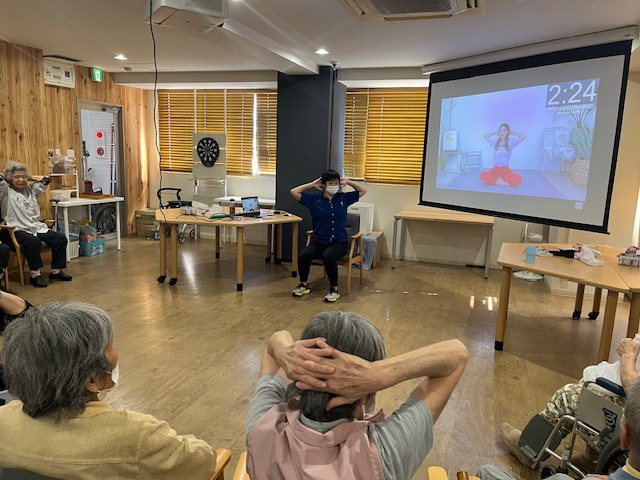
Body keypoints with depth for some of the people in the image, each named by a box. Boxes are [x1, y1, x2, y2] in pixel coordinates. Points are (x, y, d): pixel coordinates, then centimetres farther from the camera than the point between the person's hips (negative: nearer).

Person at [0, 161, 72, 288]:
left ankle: (56, 270, -6)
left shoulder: (31, 189, 18)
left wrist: (29, 178, 17)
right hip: (17, 230, -6)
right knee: (34, 242, -37)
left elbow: (46, 180, 15)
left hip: (36, 227, 6)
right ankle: (35, 274, -23)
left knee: (60, 238, -13)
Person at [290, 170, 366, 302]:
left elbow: (363, 191, 19)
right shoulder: (314, 200, 4)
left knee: (328, 256, -35)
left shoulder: (343, 198, 7)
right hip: (319, 241, 1)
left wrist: (348, 182, 7)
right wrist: (312, 184, 5)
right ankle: (304, 285, 2)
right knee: (303, 255, -26)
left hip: (339, 242, -1)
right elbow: (294, 192, 4)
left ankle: (334, 289, -16)